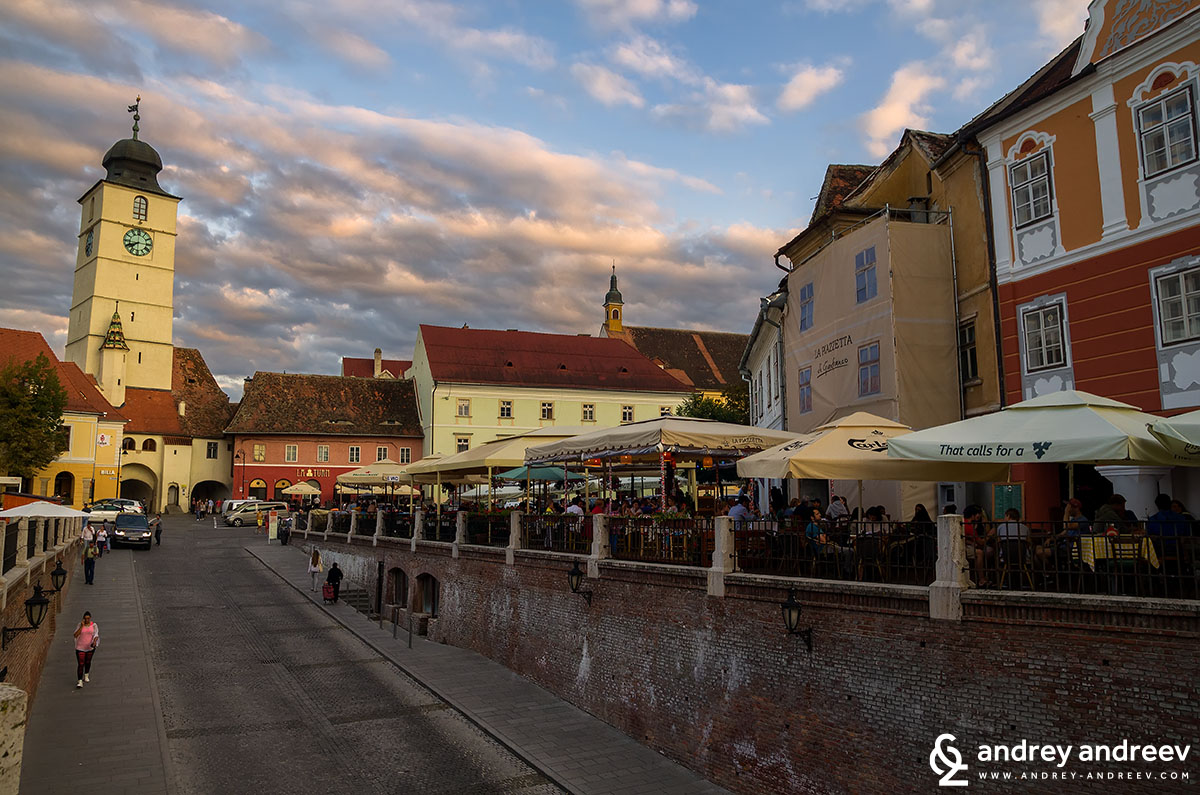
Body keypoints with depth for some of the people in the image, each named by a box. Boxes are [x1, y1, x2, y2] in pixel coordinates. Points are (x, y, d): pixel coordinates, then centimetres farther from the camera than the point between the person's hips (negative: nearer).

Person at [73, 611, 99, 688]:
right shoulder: (80, 625, -8)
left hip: (90, 647, 1)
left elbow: (96, 635, -15)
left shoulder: (94, 625, -8)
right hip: (80, 647, -1)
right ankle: (80, 682, -8)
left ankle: (86, 675, 43)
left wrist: (94, 641, -35)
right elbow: (75, 635, -17)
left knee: (88, 661, 20)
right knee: (80, 664, -8)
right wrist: (82, 626, -24)